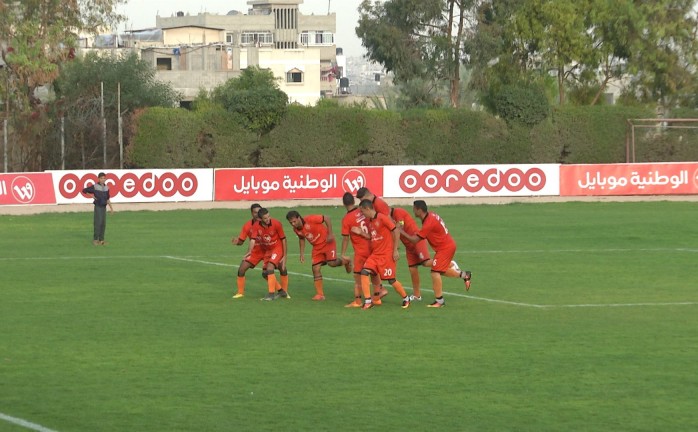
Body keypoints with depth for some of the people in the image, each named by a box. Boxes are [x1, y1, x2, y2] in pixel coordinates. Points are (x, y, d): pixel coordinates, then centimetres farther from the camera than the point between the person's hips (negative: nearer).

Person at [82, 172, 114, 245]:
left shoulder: (106, 188, 8)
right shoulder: (95, 187, -8)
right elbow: (84, 190, -3)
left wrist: (111, 207, 12)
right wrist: (92, 196, -7)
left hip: (104, 207, 5)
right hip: (97, 207, -5)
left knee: (103, 223, 4)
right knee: (98, 223, -11)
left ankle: (101, 239, 10)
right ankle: (95, 239, -5)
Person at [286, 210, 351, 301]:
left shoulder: (310, 219, -27)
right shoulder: (296, 230, -5)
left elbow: (326, 218, -20)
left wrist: (330, 234, -23)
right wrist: (302, 254, 10)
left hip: (327, 242, -6)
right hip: (317, 247, 6)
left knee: (331, 263, -19)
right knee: (315, 268, -3)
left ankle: (345, 262, 16)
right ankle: (320, 294, 4)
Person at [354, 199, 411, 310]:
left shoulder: (382, 218, -14)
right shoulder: (370, 221, 11)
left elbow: (396, 231, -13)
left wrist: (395, 250, -13)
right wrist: (361, 232, 7)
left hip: (387, 254, -7)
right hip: (375, 254, 7)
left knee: (391, 279, -2)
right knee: (364, 272, -11)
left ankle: (406, 299, 21)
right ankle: (368, 301, -9)